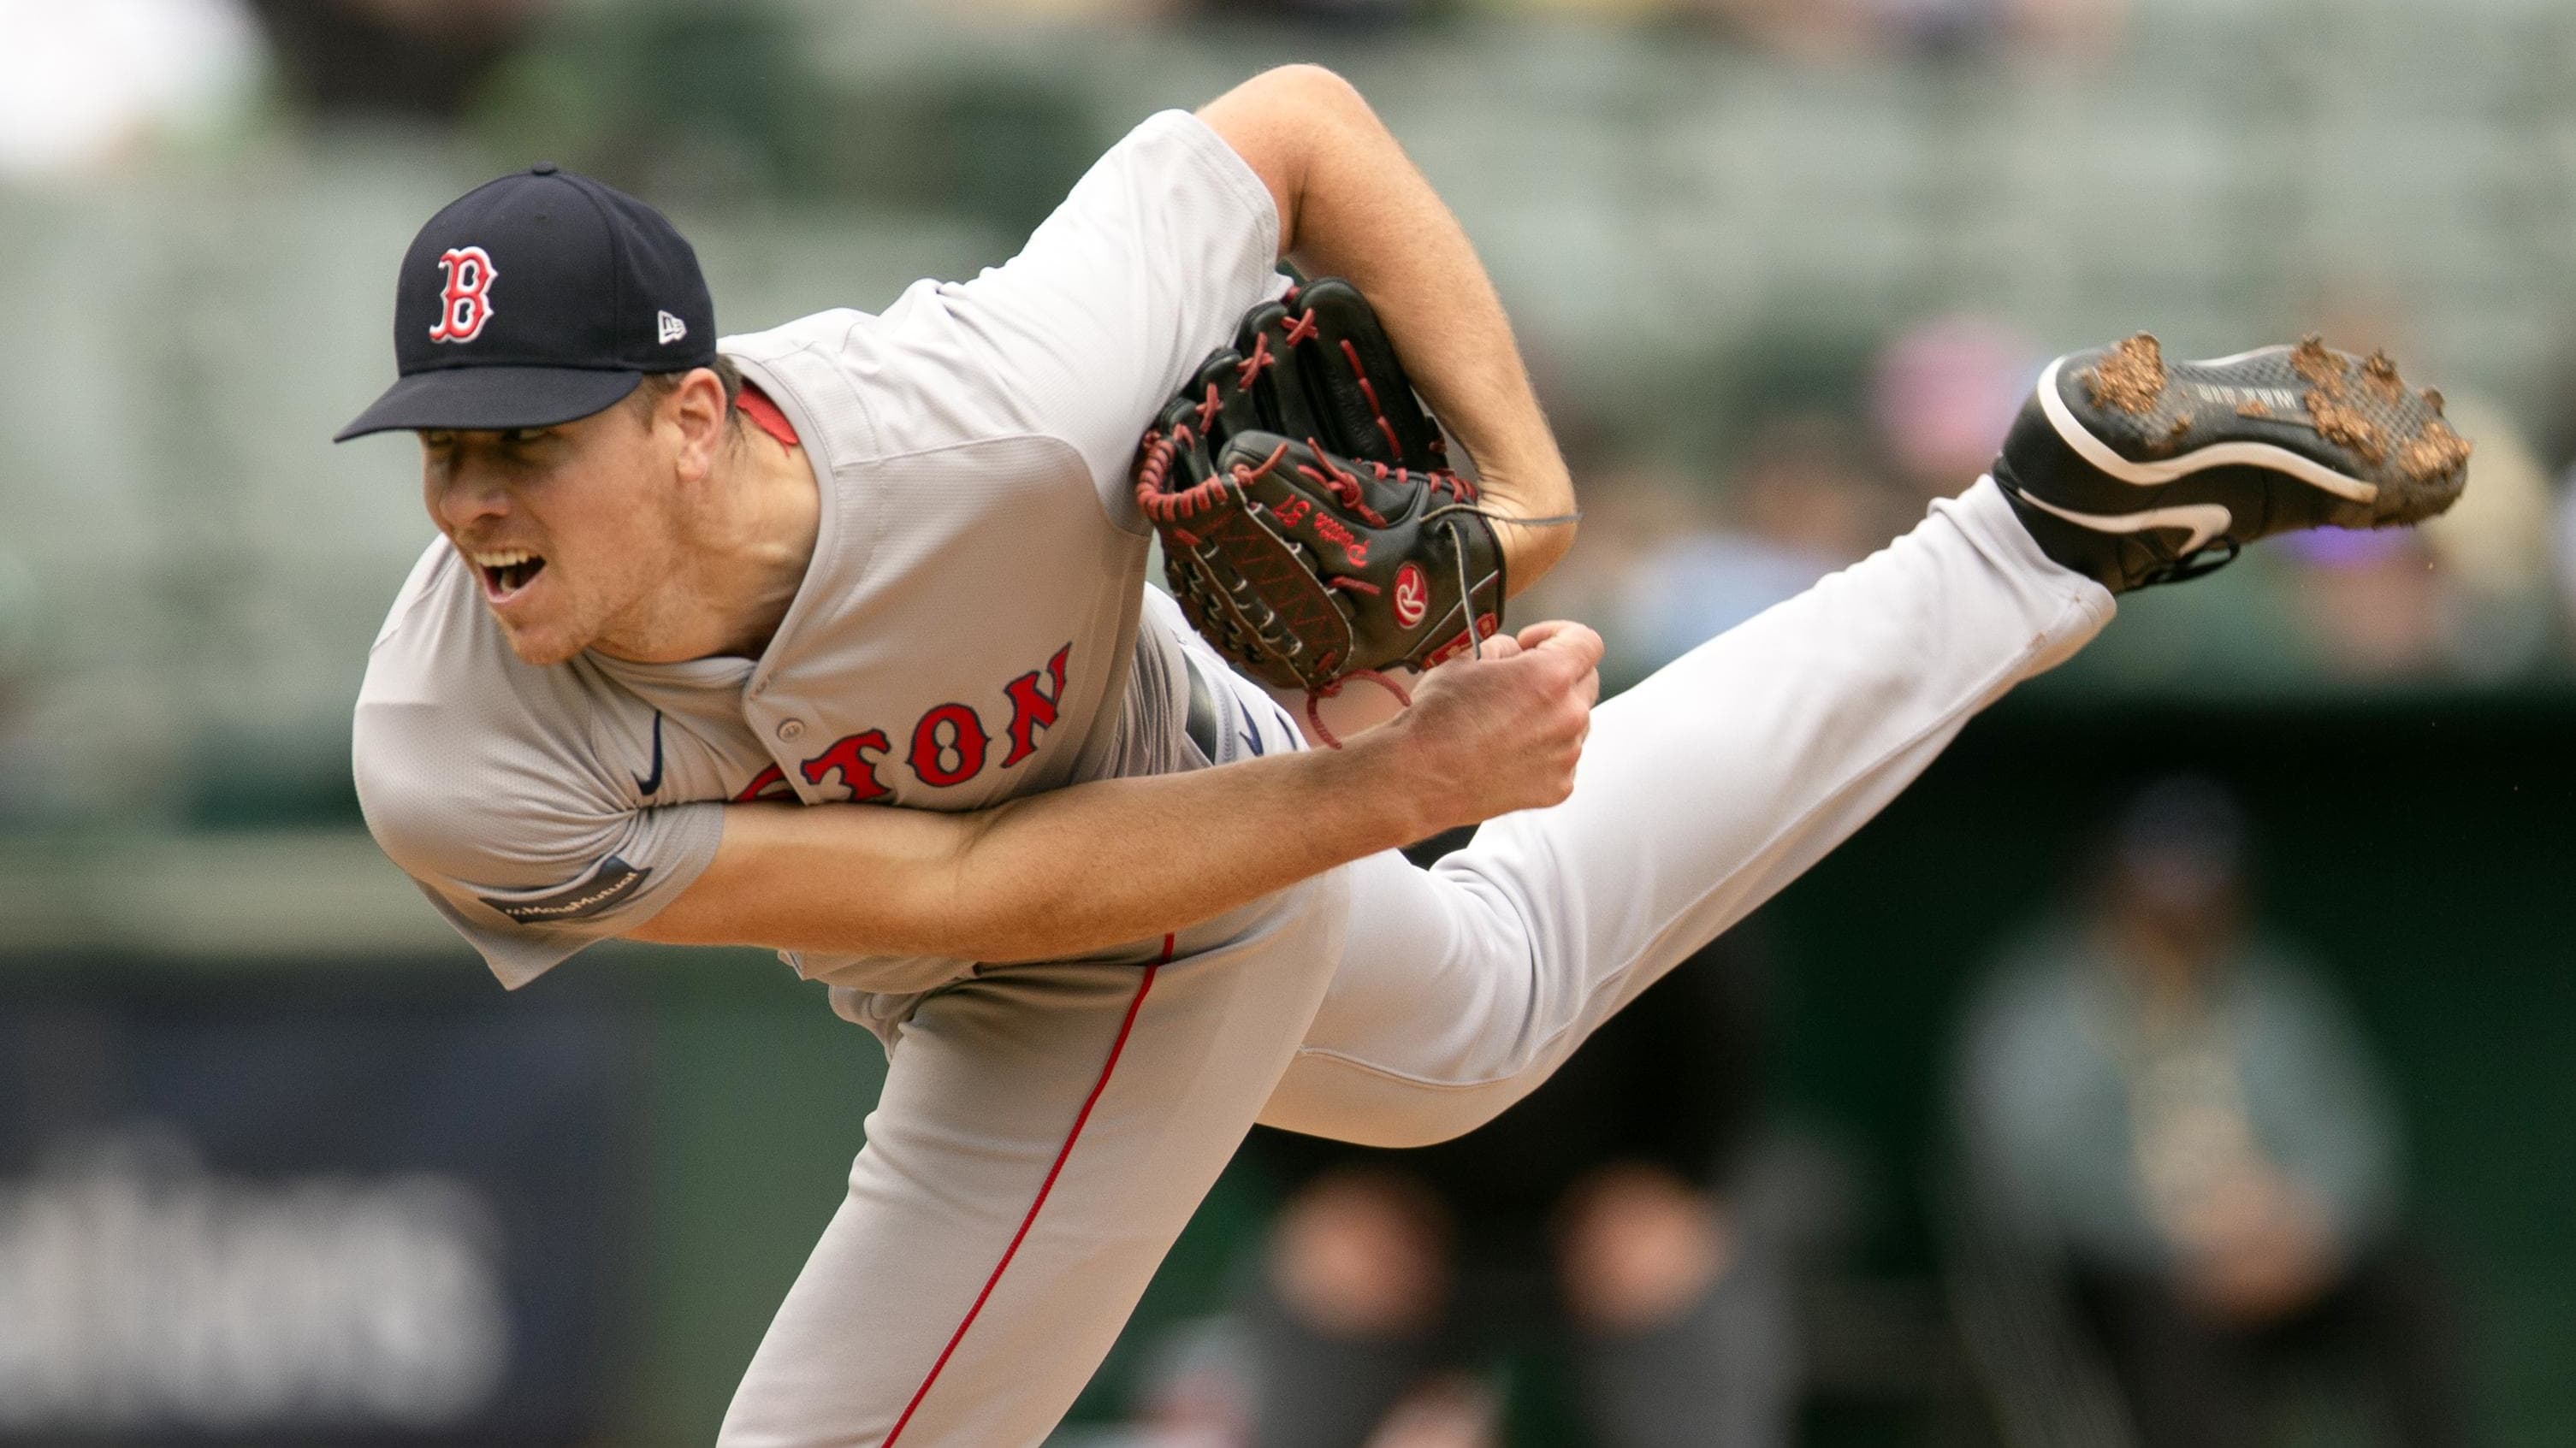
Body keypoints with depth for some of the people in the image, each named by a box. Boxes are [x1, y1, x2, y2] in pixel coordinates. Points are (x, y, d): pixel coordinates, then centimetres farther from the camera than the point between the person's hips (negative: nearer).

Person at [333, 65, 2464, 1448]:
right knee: (1491, 1001, 32)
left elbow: (1293, 121, -26)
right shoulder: (452, 774, -35)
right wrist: (1403, 789, -34)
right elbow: (961, 886, -32)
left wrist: (1520, 482, -32)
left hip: (1150, 960, -4)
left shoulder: (990, 426, -43)